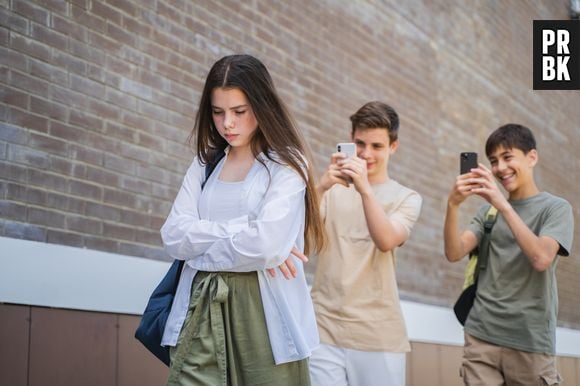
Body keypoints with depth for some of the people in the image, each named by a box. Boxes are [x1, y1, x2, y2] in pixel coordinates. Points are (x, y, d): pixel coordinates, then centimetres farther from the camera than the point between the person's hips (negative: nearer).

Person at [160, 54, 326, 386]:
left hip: (263, 310, -3)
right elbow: (174, 236, 2)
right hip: (201, 312, 4)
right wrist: (241, 231, -9)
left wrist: (203, 243, -1)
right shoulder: (205, 165, 16)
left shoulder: (286, 164, 0)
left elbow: (264, 243, -15)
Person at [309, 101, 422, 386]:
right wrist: (321, 188, -22)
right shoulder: (334, 190, 8)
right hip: (324, 329, 0)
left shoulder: (407, 199, 7)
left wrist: (365, 189, -25)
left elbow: (386, 241, -12)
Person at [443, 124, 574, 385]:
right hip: (481, 336, 3)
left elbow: (541, 259, -17)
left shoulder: (556, 207, 0)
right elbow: (454, 253, -1)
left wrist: (503, 205, -22)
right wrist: (453, 205, -16)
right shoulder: (489, 208, 13)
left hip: (531, 342, -3)